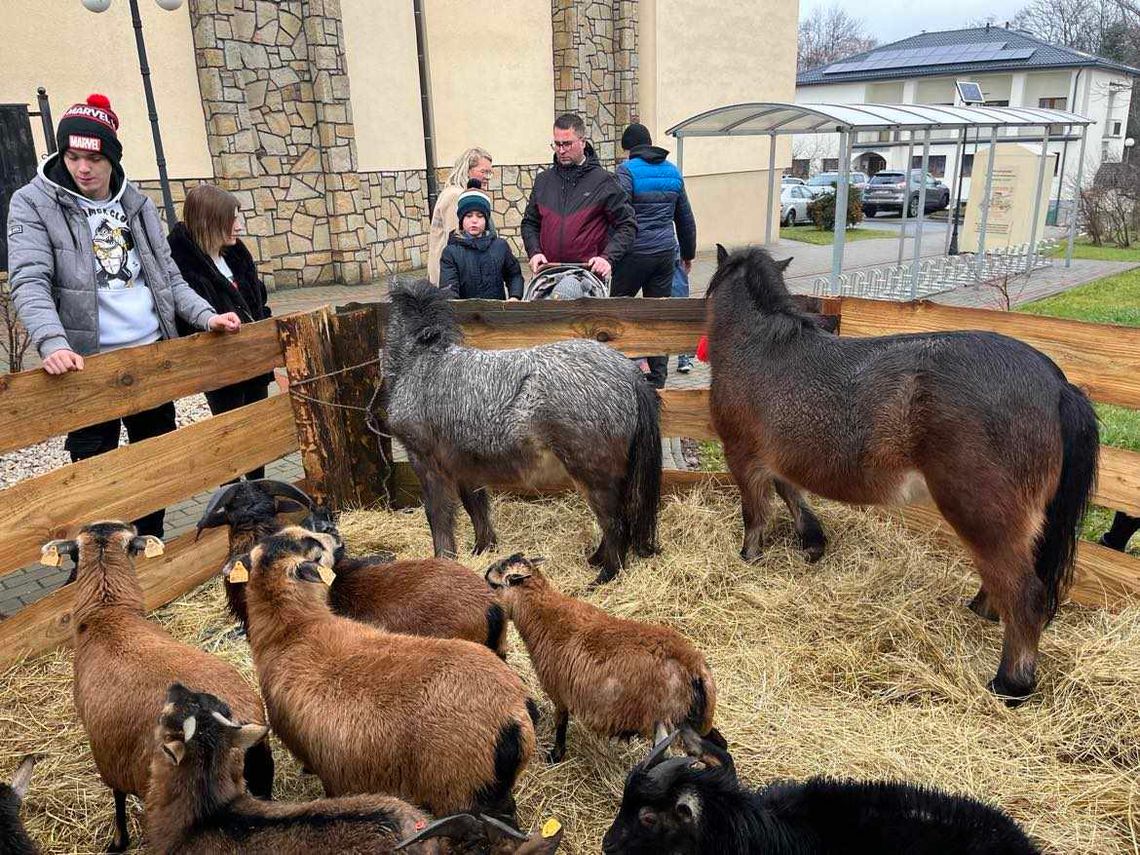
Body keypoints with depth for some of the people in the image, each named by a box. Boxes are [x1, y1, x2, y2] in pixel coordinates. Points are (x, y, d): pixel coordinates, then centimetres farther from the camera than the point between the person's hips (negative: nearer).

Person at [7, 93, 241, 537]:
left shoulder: (137, 205, 10)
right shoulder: (32, 204, -3)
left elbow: (167, 275, 12)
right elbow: (29, 282, -14)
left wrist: (206, 316, -5)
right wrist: (53, 343, -31)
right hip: (88, 363, -4)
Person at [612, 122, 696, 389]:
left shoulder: (626, 170, -6)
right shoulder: (673, 171, 13)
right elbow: (685, 218, 19)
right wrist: (688, 254, 29)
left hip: (635, 253, -5)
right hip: (666, 252, 5)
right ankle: (658, 378, 15)